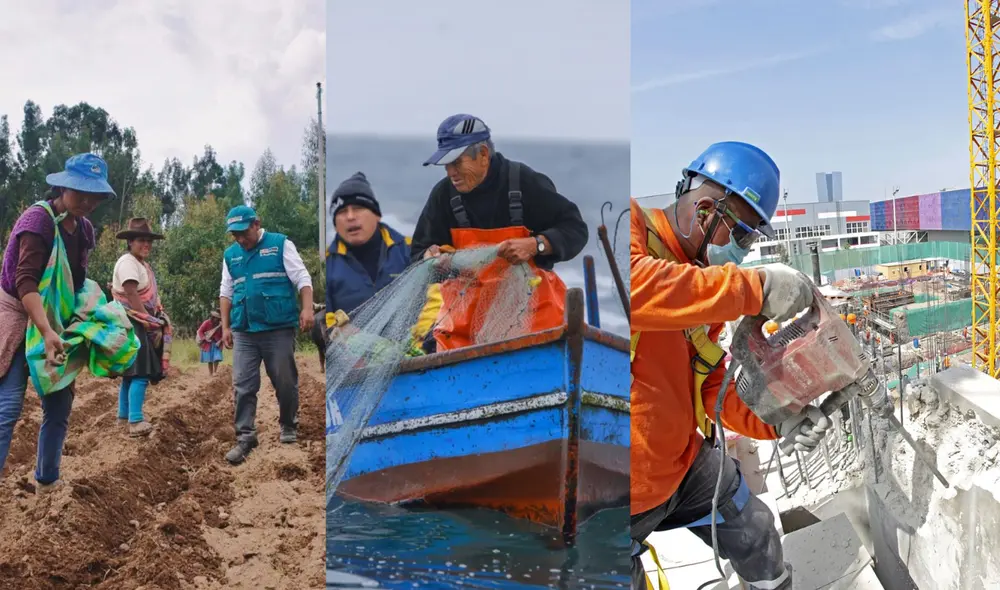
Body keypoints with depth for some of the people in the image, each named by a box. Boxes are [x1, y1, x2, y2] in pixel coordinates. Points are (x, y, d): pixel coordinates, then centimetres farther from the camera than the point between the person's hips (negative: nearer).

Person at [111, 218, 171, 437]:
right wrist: (148, 320, -18)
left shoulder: (144, 265, 19)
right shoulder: (127, 262, -11)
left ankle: (124, 415, 23)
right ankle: (136, 421, -21)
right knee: (139, 373, -17)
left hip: (142, 324, 11)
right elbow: (132, 295, -20)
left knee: (131, 373, 15)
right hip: (133, 324, -11)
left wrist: (155, 319, 6)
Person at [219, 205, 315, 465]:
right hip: (244, 332, 4)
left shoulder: (281, 244, -1)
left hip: (279, 329, -3)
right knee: (243, 386, 0)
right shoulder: (230, 255, 12)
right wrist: (225, 326, 12)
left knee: (285, 382, 6)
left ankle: (288, 426, 26)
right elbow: (226, 293, 18)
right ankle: (245, 437, 5)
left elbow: (302, 278, -6)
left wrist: (307, 309, -19)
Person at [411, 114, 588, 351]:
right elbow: (419, 251, 9)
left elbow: (575, 228, -6)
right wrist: (430, 256, -15)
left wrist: (534, 245, -23)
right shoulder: (443, 193, 2)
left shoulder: (526, 182, -8)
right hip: (465, 312, 3)